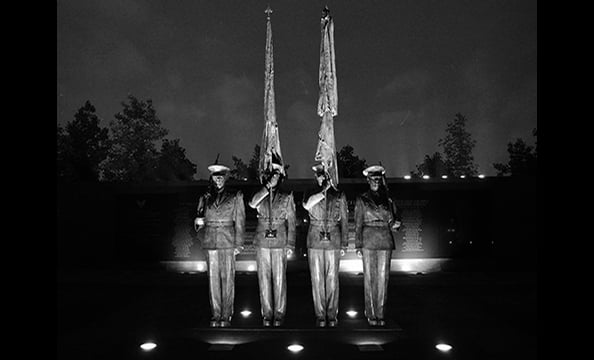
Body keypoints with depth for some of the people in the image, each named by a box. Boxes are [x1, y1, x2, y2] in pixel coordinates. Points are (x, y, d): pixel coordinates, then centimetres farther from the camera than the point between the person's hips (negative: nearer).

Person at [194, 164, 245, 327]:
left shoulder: (235, 197, 5)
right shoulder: (205, 198, 13)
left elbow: (240, 221, 3)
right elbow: (200, 220, 19)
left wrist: (238, 244, -2)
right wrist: (198, 221, -6)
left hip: (228, 242, -2)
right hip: (210, 243, 2)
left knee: (228, 279, -2)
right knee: (213, 280, 3)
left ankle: (226, 315, 7)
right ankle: (215, 315, 12)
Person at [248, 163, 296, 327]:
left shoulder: (287, 197, 6)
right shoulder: (260, 195, 8)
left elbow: (291, 222, 6)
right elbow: (252, 203, -16)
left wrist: (290, 244, 0)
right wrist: (268, 186, -17)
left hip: (280, 243, -1)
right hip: (262, 242, 1)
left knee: (279, 279, 0)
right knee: (264, 279, 5)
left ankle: (279, 314, 12)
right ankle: (267, 314, 15)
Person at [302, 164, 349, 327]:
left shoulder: (339, 195, 5)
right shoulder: (311, 193, 5)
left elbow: (344, 221, 7)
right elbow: (306, 205, -19)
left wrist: (344, 244, 4)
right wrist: (324, 191, -17)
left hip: (333, 242, 0)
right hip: (315, 242, 0)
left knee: (332, 280, 5)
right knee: (317, 280, 4)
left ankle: (332, 315, 18)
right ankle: (320, 315, 16)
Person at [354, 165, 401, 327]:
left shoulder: (388, 200, 13)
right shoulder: (362, 200, 5)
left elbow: (396, 217, 21)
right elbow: (358, 224, 2)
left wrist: (395, 224, -3)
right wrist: (358, 245, -3)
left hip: (386, 241, 3)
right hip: (368, 242, -2)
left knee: (383, 278, 2)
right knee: (369, 278, 0)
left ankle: (380, 314, 12)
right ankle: (371, 314, 10)